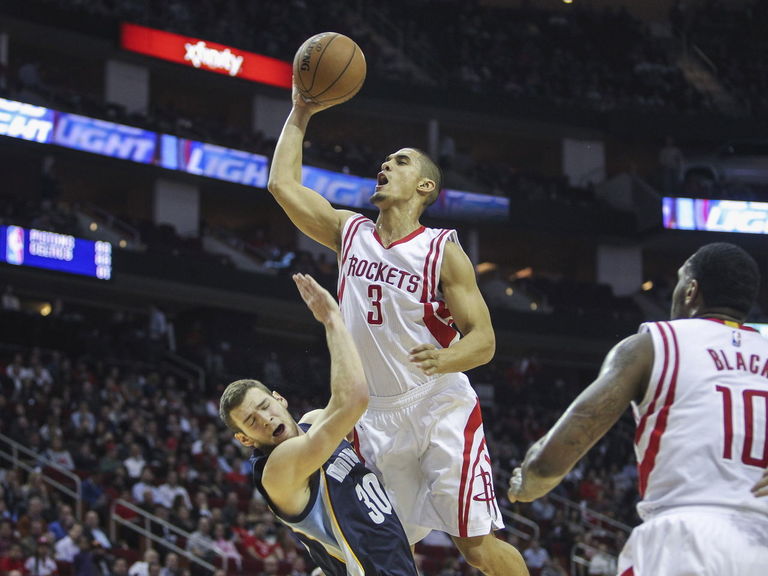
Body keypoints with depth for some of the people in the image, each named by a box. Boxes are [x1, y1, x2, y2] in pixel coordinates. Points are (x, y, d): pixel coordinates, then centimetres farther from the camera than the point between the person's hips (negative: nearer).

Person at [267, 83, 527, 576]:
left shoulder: (444, 251, -7)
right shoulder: (350, 232, 7)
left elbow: (484, 340, -11)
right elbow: (283, 184, 9)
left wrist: (444, 359, -32)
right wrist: (300, 114, 8)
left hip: (440, 408, -5)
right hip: (377, 416, 5)